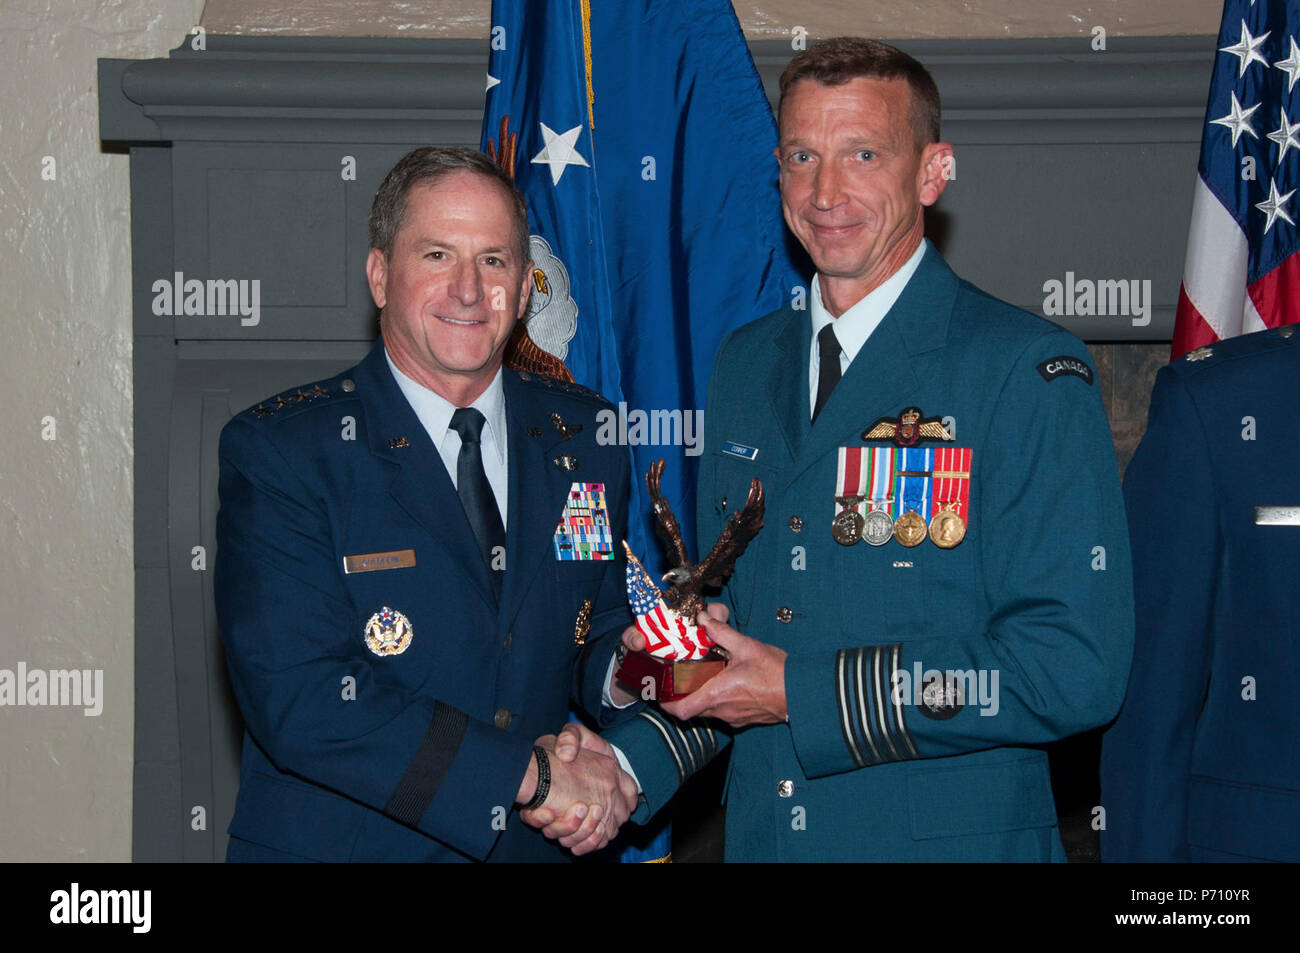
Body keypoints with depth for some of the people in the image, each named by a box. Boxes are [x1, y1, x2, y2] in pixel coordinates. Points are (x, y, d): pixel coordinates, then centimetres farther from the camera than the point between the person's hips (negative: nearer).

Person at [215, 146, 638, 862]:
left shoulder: (583, 438, 1)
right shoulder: (277, 451, -12)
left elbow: (598, 643, 7)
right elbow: (298, 701, -21)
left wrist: (628, 671, -16)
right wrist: (534, 775, -23)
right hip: (338, 844, -3)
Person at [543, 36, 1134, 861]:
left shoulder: (1029, 371, -13)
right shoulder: (743, 367, 7)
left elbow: (1077, 668, -20)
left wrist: (804, 692, -19)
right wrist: (631, 763, -2)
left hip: (954, 836, -5)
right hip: (759, 832, 5)